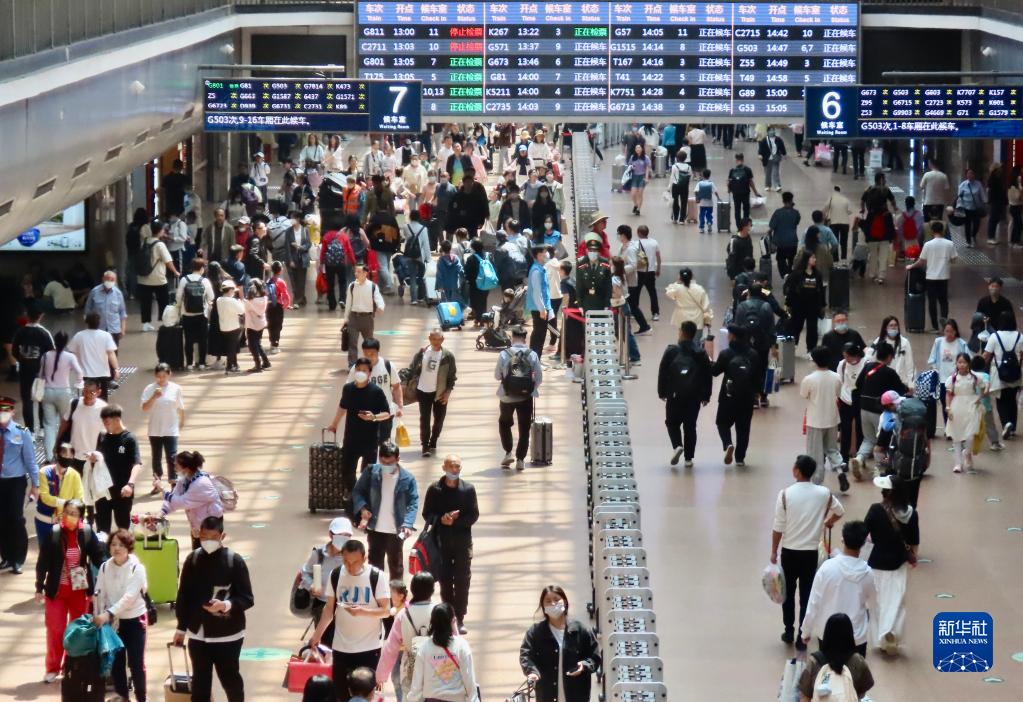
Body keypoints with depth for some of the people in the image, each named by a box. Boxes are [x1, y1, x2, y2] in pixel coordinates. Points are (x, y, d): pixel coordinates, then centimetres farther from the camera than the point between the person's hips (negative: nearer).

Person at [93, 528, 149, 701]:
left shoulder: (137, 568, -15)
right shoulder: (105, 567, -2)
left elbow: (129, 597, -24)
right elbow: (99, 595, 1)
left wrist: (108, 614, -31)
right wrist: (98, 617, -8)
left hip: (134, 620, -4)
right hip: (112, 621, 4)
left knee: (136, 663, -2)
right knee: (115, 661, 10)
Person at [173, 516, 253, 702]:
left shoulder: (234, 561, -10)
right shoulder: (192, 560, 0)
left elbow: (247, 598, -10)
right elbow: (183, 596, 9)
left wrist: (227, 605, -28)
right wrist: (181, 628, 11)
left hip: (227, 634, -3)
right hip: (198, 634, 3)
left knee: (230, 679, 8)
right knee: (200, 681, 10)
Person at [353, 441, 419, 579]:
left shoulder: (407, 479, -10)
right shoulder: (371, 472, -6)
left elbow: (413, 503, -8)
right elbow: (358, 491, 3)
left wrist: (408, 524, -23)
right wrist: (363, 508, -16)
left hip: (395, 531, -1)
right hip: (375, 529, 2)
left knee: (396, 565, 14)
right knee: (375, 563, 12)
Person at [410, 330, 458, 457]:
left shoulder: (447, 356, -8)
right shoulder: (423, 352, -4)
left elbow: (452, 375, -4)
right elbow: (414, 369, 3)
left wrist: (448, 391, -9)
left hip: (440, 393, 0)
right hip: (424, 391, 0)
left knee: (439, 419, 9)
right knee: (424, 419, 0)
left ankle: (433, 443, 25)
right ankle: (425, 445, 4)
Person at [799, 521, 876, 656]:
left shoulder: (828, 567, -14)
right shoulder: (867, 573, -9)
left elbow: (814, 602, -9)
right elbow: (873, 605, 7)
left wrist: (806, 631, 3)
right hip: (857, 636, 0)